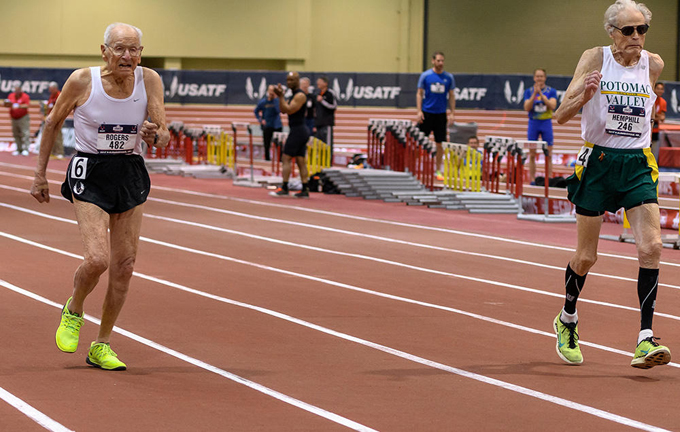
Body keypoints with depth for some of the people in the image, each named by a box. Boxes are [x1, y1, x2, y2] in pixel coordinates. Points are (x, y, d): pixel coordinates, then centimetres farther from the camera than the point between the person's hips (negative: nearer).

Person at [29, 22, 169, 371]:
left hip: (131, 174, 4)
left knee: (124, 266, 3)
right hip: (89, 174, -4)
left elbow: (164, 136, -5)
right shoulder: (82, 81, -12)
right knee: (98, 258, -19)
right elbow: (53, 122, 3)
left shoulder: (150, 81, -6)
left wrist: (153, 135, -29)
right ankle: (73, 312, 13)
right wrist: (40, 173, 5)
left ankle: (101, 346, 18)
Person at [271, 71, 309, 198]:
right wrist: (280, 96, 5)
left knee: (286, 159, -10)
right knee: (301, 161, 6)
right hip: (300, 131, 10)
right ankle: (305, 190, 4)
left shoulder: (300, 96, -12)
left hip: (297, 131, -10)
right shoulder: (294, 95, 19)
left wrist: (281, 96, -18)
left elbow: (289, 110, -20)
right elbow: (283, 110, 16)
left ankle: (284, 189, -13)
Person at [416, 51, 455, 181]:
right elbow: (419, 94, 1)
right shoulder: (425, 75, -1)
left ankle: (438, 170, 10)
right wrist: (419, 111, -7)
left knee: (440, 143, 2)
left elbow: (451, 96, 9)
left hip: (441, 114, 2)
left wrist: (452, 113, 1)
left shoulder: (449, 77, 4)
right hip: (427, 112, -2)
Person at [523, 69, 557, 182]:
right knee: (532, 154, 1)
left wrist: (541, 94, -19)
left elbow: (553, 106, -13)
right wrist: (534, 94, -17)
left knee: (548, 154, -3)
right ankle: (532, 180, 4)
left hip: (546, 123, -1)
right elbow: (527, 108, -7)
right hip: (533, 122, 1)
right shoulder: (528, 92, 4)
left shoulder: (551, 91, 1)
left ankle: (548, 179, 1)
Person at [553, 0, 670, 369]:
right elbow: (561, 115, -10)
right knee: (586, 256, 6)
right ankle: (566, 321, 33)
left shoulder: (653, 65, 3)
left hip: (638, 166, 2)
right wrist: (584, 95, -26)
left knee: (651, 246, -17)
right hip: (597, 163, -2)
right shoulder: (595, 59, -6)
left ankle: (645, 338, -15)